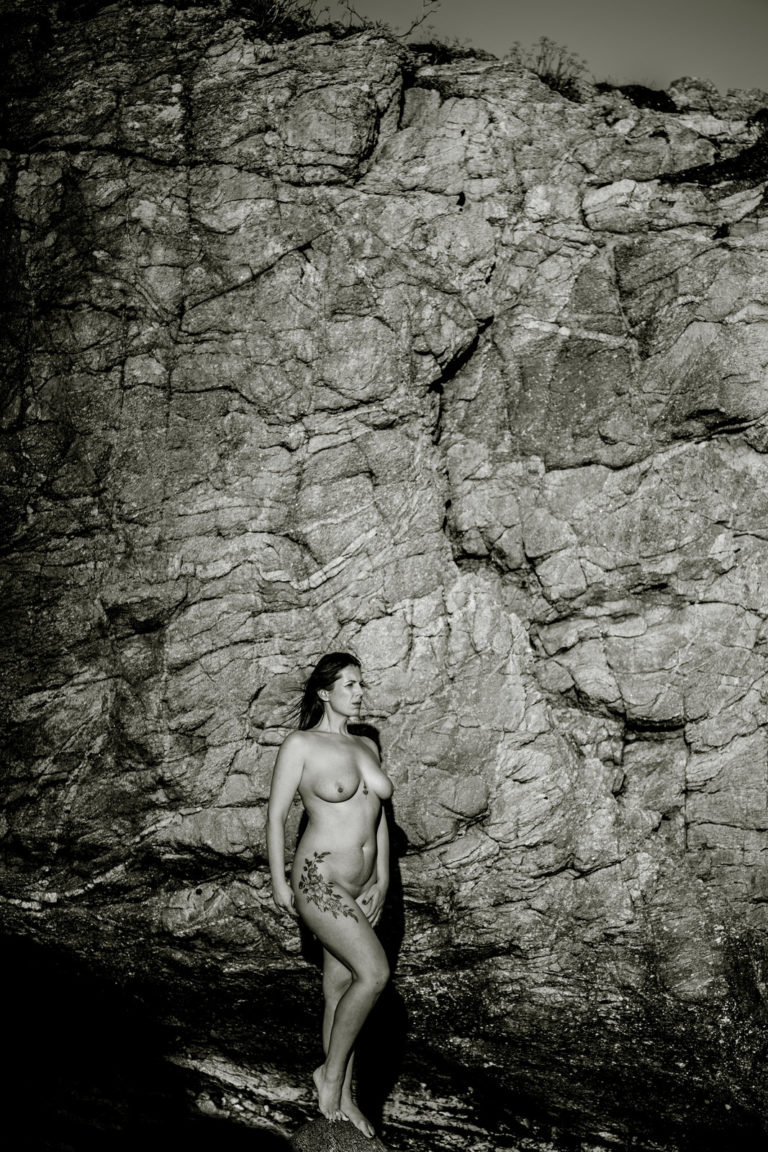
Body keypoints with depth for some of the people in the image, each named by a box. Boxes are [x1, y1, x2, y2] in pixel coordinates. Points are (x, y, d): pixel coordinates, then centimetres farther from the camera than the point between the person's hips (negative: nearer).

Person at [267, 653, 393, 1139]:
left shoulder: (367, 746, 10)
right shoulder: (301, 744, -8)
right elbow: (277, 813, -6)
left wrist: (382, 881, 9)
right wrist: (278, 882, -8)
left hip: (360, 888, 6)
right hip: (318, 880, -6)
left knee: (340, 989, 11)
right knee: (374, 974, -18)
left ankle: (344, 1098, 21)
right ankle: (331, 1073, 0)